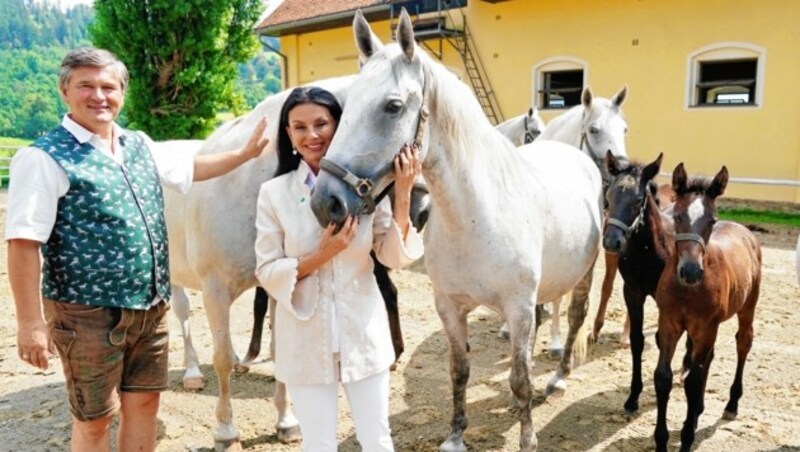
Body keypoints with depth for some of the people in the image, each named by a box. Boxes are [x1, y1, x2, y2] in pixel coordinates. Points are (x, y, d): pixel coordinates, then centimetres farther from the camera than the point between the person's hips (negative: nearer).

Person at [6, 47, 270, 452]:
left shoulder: (139, 145, 7)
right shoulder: (45, 158, -14)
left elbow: (188, 169, 25)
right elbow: (23, 244, -17)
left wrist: (246, 152, 27)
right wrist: (30, 323, -19)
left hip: (151, 307, 6)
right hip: (88, 314, -6)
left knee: (144, 402, 18)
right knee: (96, 418, 10)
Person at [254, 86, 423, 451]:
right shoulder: (274, 193, -7)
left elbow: (393, 258, -6)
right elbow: (267, 274, -7)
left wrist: (402, 197, -17)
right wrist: (321, 255, -22)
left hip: (362, 330, 1)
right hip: (306, 337, -1)